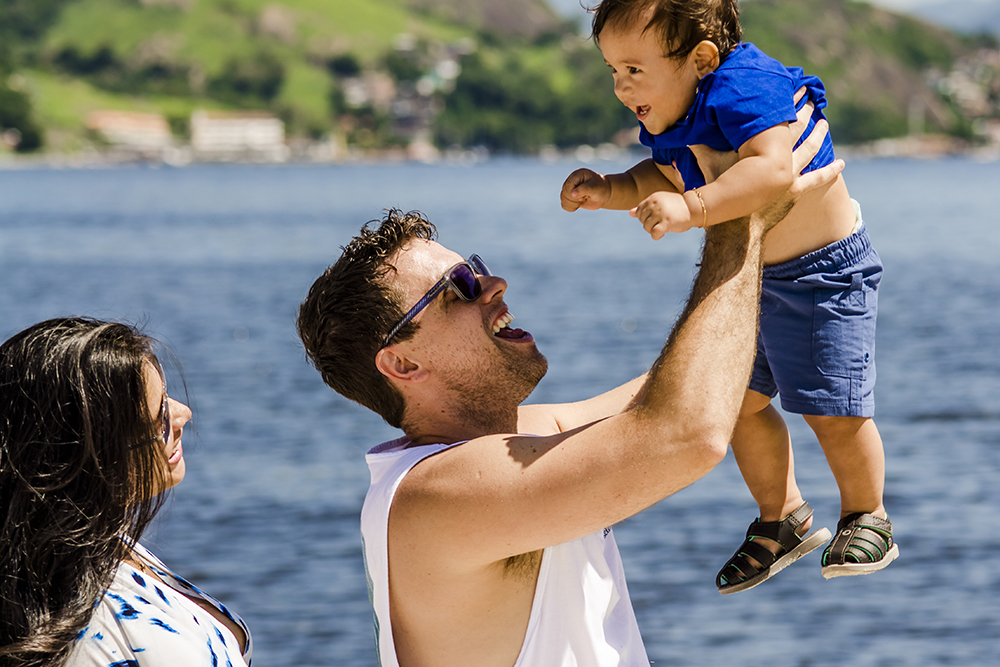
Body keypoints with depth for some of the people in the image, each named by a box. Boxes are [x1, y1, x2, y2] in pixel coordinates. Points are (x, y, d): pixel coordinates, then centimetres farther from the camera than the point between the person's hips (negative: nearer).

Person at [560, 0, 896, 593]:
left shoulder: (744, 89, -31)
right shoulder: (672, 117, -2)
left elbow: (772, 169, -46)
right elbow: (665, 180, 14)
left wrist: (692, 208, -54)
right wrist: (609, 190, -5)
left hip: (825, 271, -9)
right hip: (750, 277, 9)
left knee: (834, 411, -6)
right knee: (740, 401, 12)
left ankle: (866, 516, 20)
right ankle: (785, 519, 31)